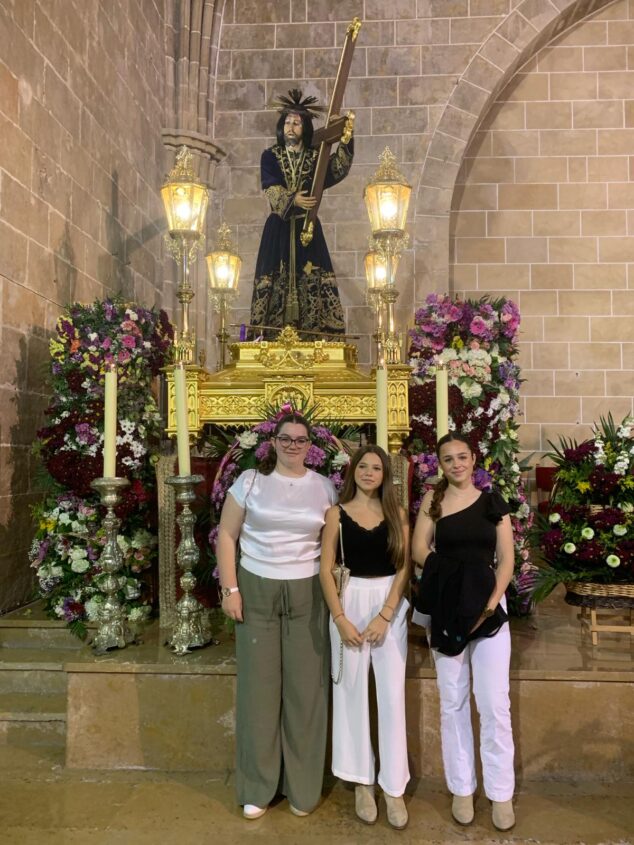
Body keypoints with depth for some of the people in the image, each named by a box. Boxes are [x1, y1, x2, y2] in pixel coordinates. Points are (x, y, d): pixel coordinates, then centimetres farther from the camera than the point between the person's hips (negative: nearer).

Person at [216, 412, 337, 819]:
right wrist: (230, 589, -6)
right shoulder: (250, 480, -1)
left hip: (307, 594, 1)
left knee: (305, 688, 6)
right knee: (259, 685, 7)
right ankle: (258, 787, 24)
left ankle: (303, 787, 24)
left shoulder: (325, 487, 4)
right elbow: (227, 535, 0)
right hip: (256, 591, -1)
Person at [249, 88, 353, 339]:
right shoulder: (270, 156, 8)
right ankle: (271, 336, -5)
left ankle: (312, 336, -5)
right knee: (274, 282, -7)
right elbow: (271, 189, -9)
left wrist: (346, 141, -23)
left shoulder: (315, 157, 11)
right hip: (279, 229, -1)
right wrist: (293, 199, -27)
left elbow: (338, 170, -9)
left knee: (314, 282, -7)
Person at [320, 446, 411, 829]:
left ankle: (394, 787, 16)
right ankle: (363, 782, 23)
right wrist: (341, 618, -10)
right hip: (350, 605, 0)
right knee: (352, 694, 7)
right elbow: (326, 569, -2)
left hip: (390, 607, 1)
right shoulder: (337, 513, 1)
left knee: (392, 696, 3)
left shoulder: (397, 514, 4)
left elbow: (404, 567, 0)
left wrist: (384, 616, -9)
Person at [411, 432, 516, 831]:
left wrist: (490, 604, -12)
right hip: (446, 609, 1)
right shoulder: (433, 500, 4)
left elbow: (506, 559, 0)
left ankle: (501, 793, 17)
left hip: (489, 606, 0)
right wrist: (454, 575, -14)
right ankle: (462, 788, 23)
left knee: (494, 703, 1)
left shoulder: (493, 502, 4)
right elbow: (420, 550, -3)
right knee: (453, 702, 9)